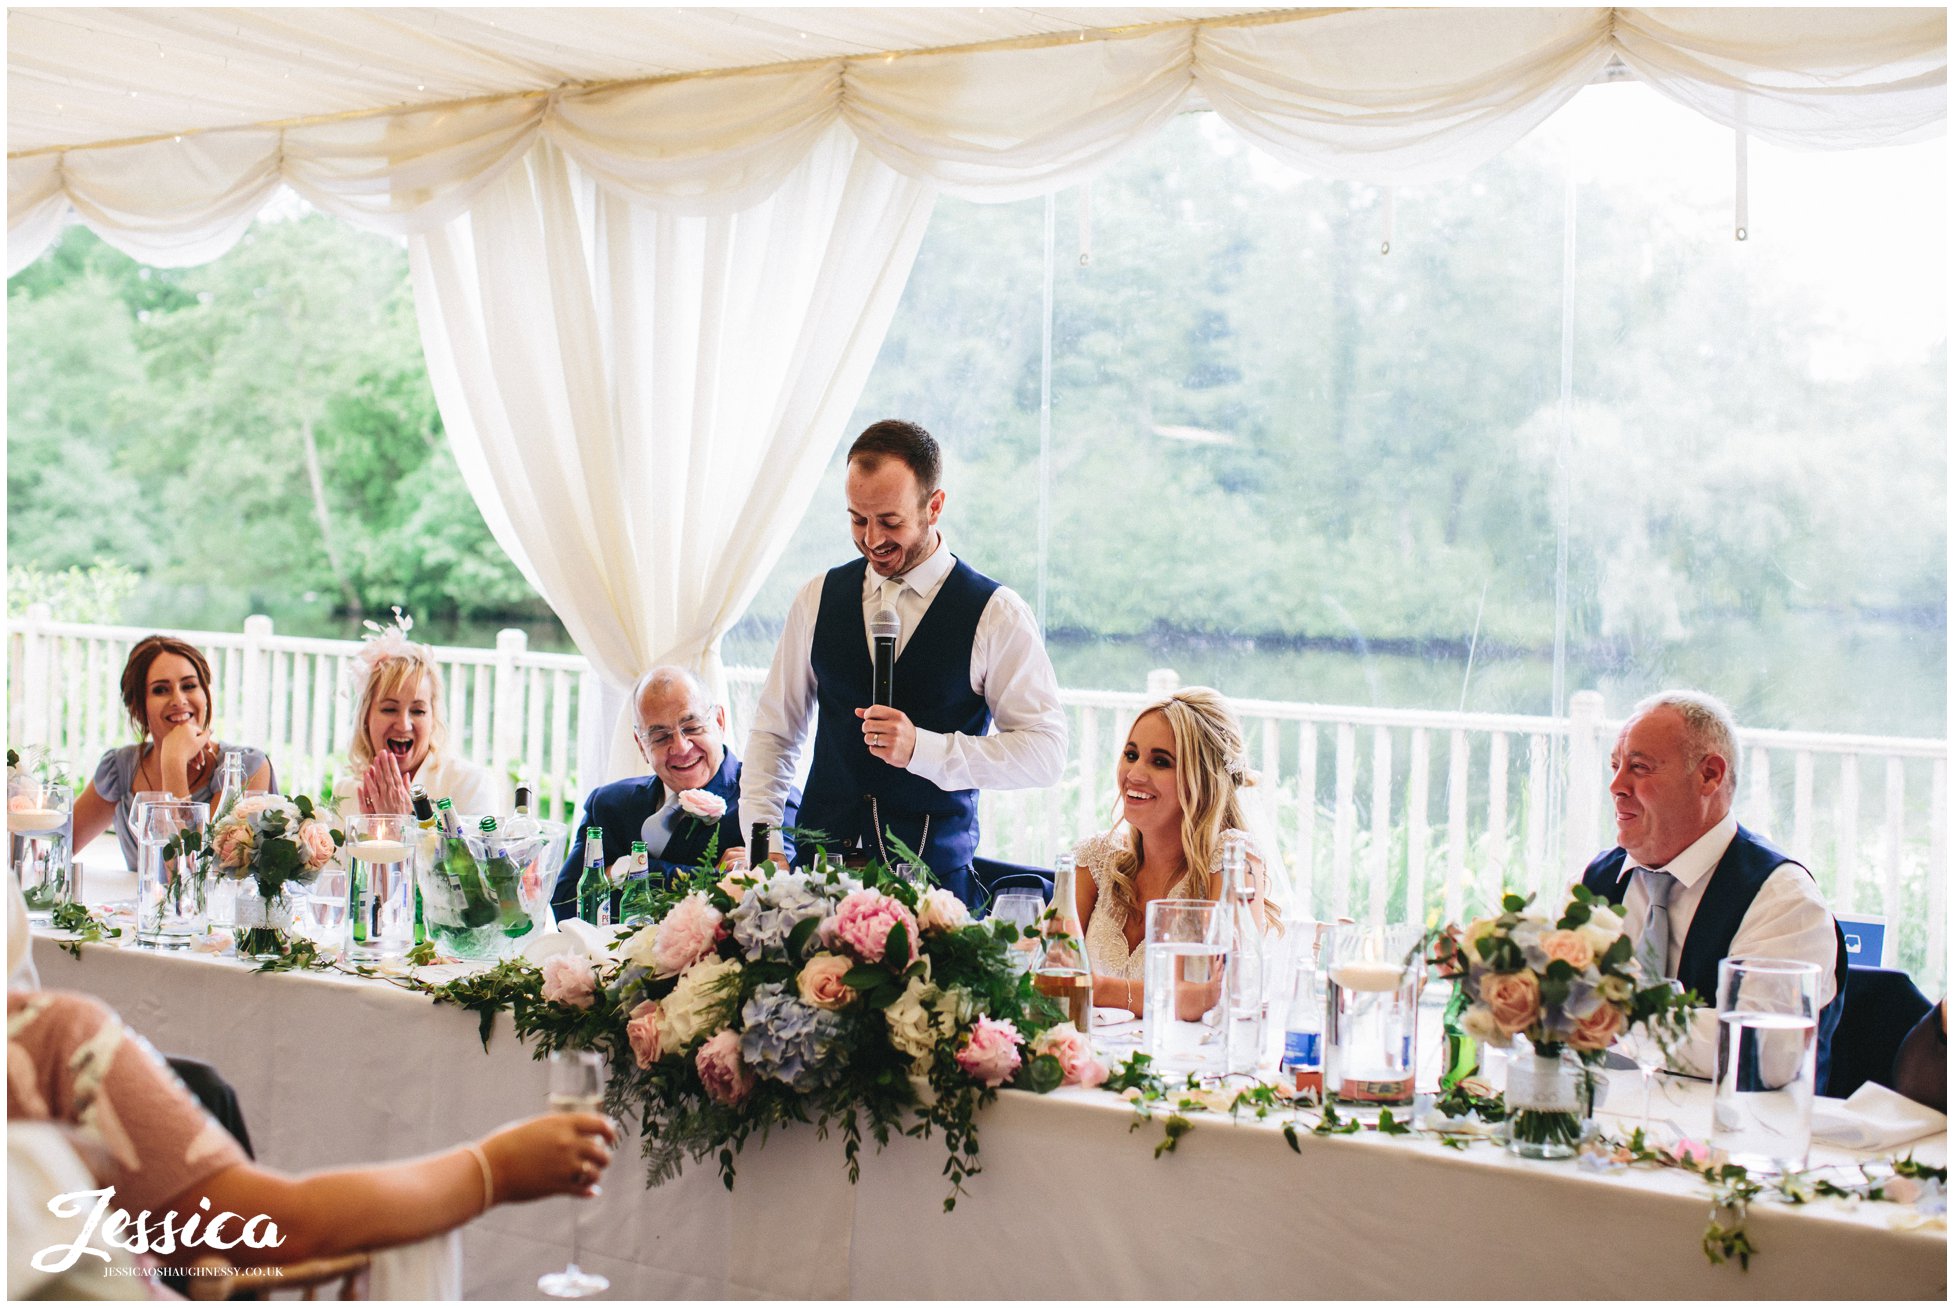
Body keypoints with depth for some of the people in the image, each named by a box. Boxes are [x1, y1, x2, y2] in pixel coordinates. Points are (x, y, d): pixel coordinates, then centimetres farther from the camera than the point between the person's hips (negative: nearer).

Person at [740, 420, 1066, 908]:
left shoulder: (996, 614, -4)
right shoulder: (818, 598, 7)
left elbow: (1046, 750, -8)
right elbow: (774, 730, 13)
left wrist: (921, 748, -18)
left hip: (934, 875, -2)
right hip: (820, 864, 3)